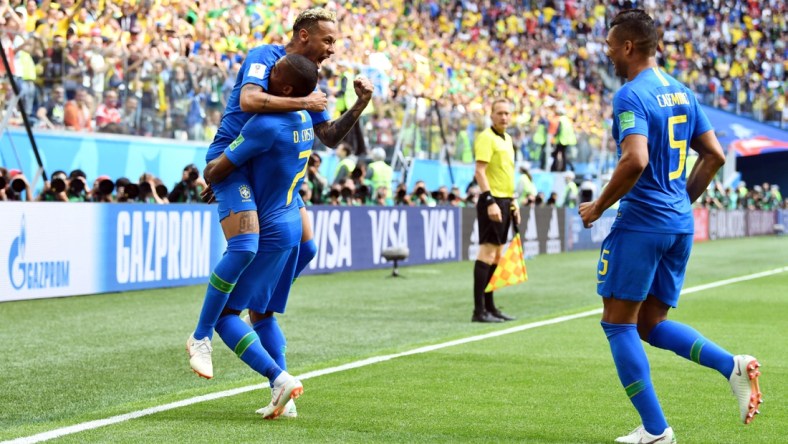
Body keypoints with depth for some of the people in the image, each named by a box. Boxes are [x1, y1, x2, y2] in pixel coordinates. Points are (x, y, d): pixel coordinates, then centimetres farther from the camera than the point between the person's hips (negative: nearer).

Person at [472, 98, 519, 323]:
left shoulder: (507, 139, 18)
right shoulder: (486, 138, -10)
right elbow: (480, 171, -18)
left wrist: (512, 202, 21)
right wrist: (490, 201, -25)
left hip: (504, 202, 9)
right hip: (492, 201, -9)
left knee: (496, 254, 10)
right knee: (487, 252, -11)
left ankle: (489, 306, 15)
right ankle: (479, 311, -11)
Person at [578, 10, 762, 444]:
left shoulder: (631, 95, -13)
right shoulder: (681, 92, 13)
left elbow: (635, 160, -27)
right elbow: (714, 155, 14)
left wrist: (598, 207, -14)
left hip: (641, 222, -9)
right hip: (680, 224, 9)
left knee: (618, 323, 2)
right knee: (651, 324, 17)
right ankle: (733, 365, -2)